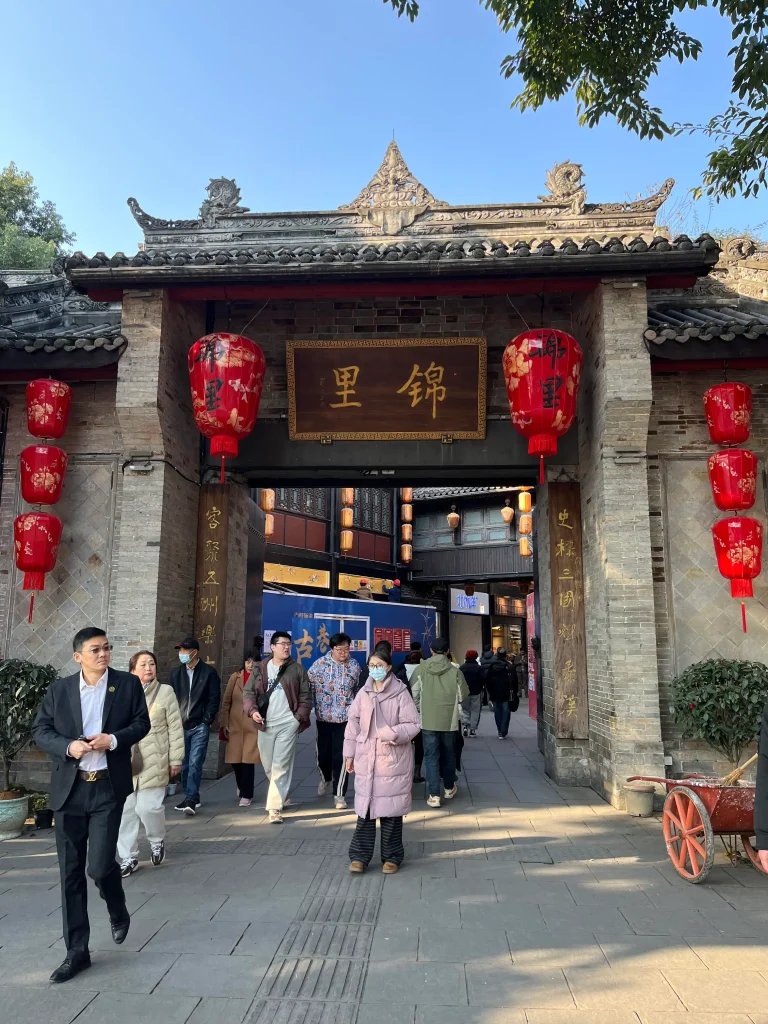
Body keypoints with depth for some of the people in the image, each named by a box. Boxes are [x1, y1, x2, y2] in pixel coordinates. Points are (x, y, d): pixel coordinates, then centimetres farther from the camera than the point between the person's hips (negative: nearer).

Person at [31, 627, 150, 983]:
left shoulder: (128, 683, 0)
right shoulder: (58, 689, 2)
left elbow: (141, 723, 2)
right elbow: (39, 730, 3)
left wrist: (113, 739, -15)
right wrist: (67, 746, -14)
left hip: (108, 787, -2)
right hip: (69, 789, 2)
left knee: (100, 864, -6)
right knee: (71, 872, 7)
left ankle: (118, 912, 29)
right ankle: (77, 951, 21)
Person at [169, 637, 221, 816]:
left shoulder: (209, 672, -3)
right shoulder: (176, 673, 10)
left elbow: (214, 699, -4)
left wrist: (206, 720, -9)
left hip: (200, 727, -4)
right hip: (181, 726, 4)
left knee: (195, 763, -11)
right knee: (184, 764, 10)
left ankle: (191, 799, -8)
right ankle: (189, 797, 22)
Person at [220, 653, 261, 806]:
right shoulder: (235, 677, 3)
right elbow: (226, 701, 5)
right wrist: (223, 724, 2)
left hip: (253, 727, -2)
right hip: (235, 725, 2)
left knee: (248, 761, -5)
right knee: (235, 760, 8)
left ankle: (246, 795, 8)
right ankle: (242, 787, 35)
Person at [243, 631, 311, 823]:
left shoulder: (297, 669, 3)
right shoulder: (260, 669, 8)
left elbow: (306, 696, 3)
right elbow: (248, 692, 6)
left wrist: (300, 717, -8)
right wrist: (252, 710, -11)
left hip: (287, 724, -3)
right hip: (265, 724, 3)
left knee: (281, 766, -9)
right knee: (268, 765, 14)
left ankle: (275, 807, -7)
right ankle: (282, 794, 36)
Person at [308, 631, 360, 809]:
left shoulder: (355, 666, 0)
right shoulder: (320, 664, -8)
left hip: (345, 718, 0)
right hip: (323, 717, 0)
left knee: (341, 756, -3)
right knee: (323, 753, 11)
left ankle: (340, 795, 7)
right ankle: (325, 778, 43)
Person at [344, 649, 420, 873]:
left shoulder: (401, 693, -6)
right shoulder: (363, 693, 4)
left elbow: (413, 724, -6)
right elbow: (353, 724, 8)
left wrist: (394, 734, -22)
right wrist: (349, 754, 7)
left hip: (393, 759, -3)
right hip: (366, 759, 3)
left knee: (391, 808, 5)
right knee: (364, 807, 5)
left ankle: (391, 857, 19)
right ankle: (360, 855, 16)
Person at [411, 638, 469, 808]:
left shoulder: (420, 669, -7)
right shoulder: (455, 671, -8)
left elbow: (413, 695, -3)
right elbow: (463, 696, 1)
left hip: (428, 720, -1)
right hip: (449, 720, 1)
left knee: (431, 757, 5)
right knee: (448, 754, 19)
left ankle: (434, 795, 1)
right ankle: (449, 788, 34)